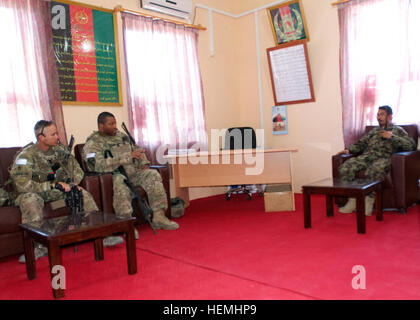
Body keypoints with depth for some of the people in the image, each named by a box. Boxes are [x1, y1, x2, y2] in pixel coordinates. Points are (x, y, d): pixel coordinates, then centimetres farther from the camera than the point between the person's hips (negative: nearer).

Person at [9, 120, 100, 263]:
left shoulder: (59, 149, -1)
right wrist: (53, 185, -30)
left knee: (84, 194, -14)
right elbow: (21, 184, -30)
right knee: (29, 200, -39)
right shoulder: (26, 155, -19)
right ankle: (38, 246, -31)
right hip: (34, 192, -4)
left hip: (57, 189, 5)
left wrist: (73, 183, -14)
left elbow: (76, 169, 8)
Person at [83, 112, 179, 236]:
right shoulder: (92, 143, -3)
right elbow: (100, 165, -19)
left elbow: (136, 149, 29)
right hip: (112, 175, -6)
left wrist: (144, 163, 7)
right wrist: (127, 157, -23)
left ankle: (159, 216, -22)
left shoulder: (121, 136, 19)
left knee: (153, 175, -18)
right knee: (120, 181, -39)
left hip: (132, 172, 6)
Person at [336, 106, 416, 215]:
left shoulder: (398, 130, 19)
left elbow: (411, 145, 4)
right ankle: (352, 201, -21)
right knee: (344, 168, -25)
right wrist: (349, 150, 7)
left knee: (373, 172, -41)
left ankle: (369, 202, -28)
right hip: (366, 156, 5)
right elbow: (360, 144, 26)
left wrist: (392, 136, -2)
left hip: (383, 157, -5)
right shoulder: (374, 131, 34)